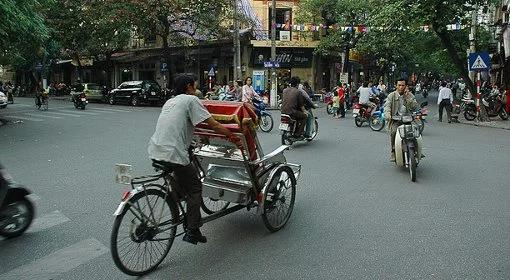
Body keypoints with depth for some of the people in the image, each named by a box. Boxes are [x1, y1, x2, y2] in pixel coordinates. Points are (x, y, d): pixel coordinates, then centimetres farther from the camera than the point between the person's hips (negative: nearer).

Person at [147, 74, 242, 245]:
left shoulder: (170, 101, 22)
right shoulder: (191, 100, -1)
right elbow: (213, 125, -6)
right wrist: (235, 139, 0)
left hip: (155, 152, 8)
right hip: (173, 154, -8)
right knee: (195, 188, 6)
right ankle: (192, 232, 5)